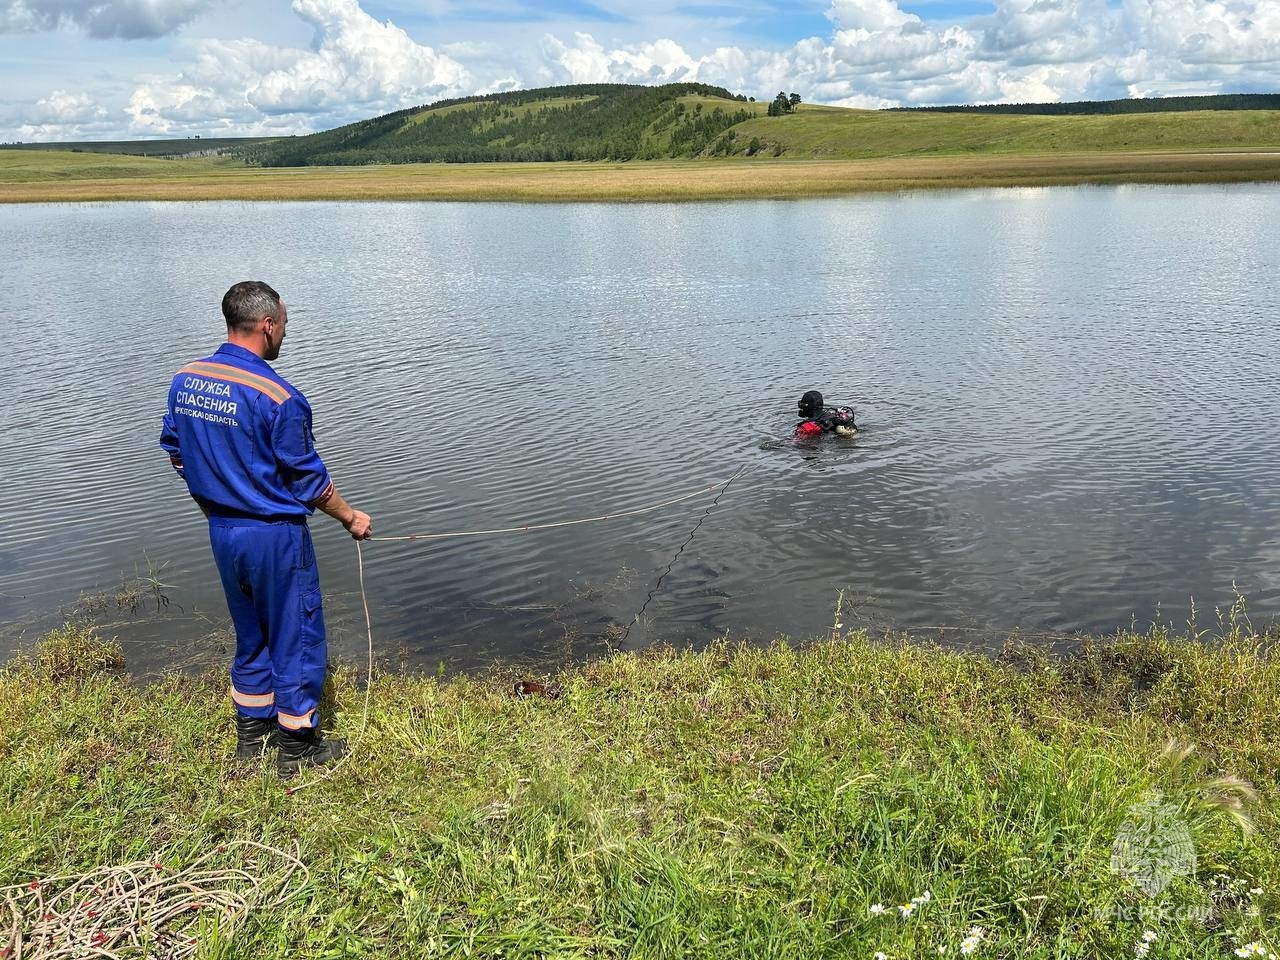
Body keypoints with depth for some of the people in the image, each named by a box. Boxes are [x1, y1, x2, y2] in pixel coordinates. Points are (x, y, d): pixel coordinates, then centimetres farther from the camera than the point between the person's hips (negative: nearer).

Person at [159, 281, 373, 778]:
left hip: (221, 530, 7)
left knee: (250, 635, 22)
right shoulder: (277, 396, -21)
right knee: (295, 638, 8)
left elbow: (176, 455, 12)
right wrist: (351, 518, 1)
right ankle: (297, 747, 20)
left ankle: (252, 733, 35)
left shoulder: (184, 381, 1)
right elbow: (308, 480, -14)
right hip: (274, 535, -7)